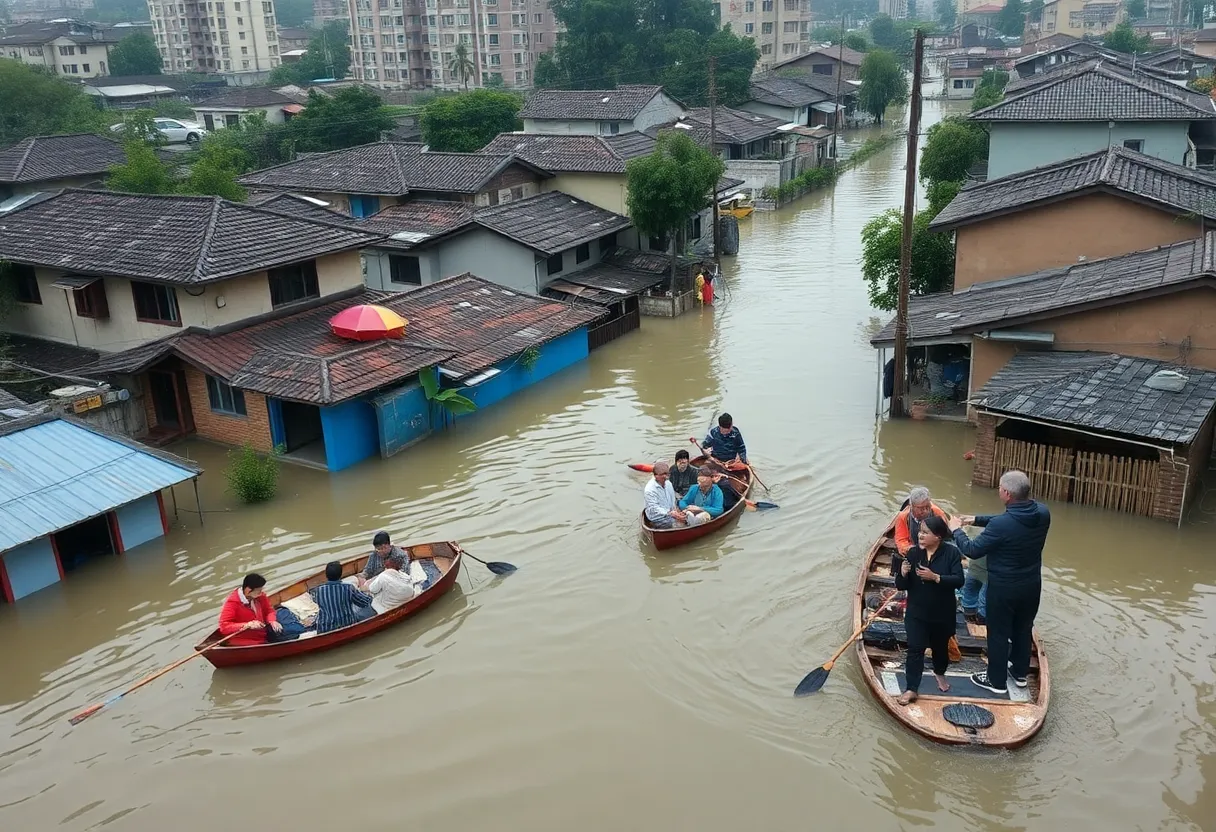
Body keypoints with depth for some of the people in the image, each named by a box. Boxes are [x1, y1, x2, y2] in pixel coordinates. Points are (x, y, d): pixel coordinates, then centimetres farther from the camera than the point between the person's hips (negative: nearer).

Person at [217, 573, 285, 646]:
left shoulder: (259, 596, 1)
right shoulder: (232, 602, -15)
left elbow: (269, 610, 13)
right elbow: (224, 627, -18)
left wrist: (272, 621, -9)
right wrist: (247, 625, -27)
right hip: (241, 644, -7)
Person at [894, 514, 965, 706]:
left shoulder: (951, 553, -13)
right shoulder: (913, 553, -7)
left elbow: (958, 580, -20)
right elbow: (901, 585, -4)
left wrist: (935, 577, -32)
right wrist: (903, 574, -27)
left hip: (943, 613, 0)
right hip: (917, 612, 1)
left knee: (940, 646, 20)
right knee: (915, 649, -3)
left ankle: (940, 674, 48)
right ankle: (911, 689, 3)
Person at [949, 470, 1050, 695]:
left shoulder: (1001, 525, -31)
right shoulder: (1042, 513, -11)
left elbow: (972, 550, -19)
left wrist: (957, 530, -3)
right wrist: (976, 520, 7)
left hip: (1004, 588, -6)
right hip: (1032, 584, 6)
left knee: (999, 634, 13)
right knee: (1023, 629, 25)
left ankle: (997, 681, 28)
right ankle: (1020, 672, 42)